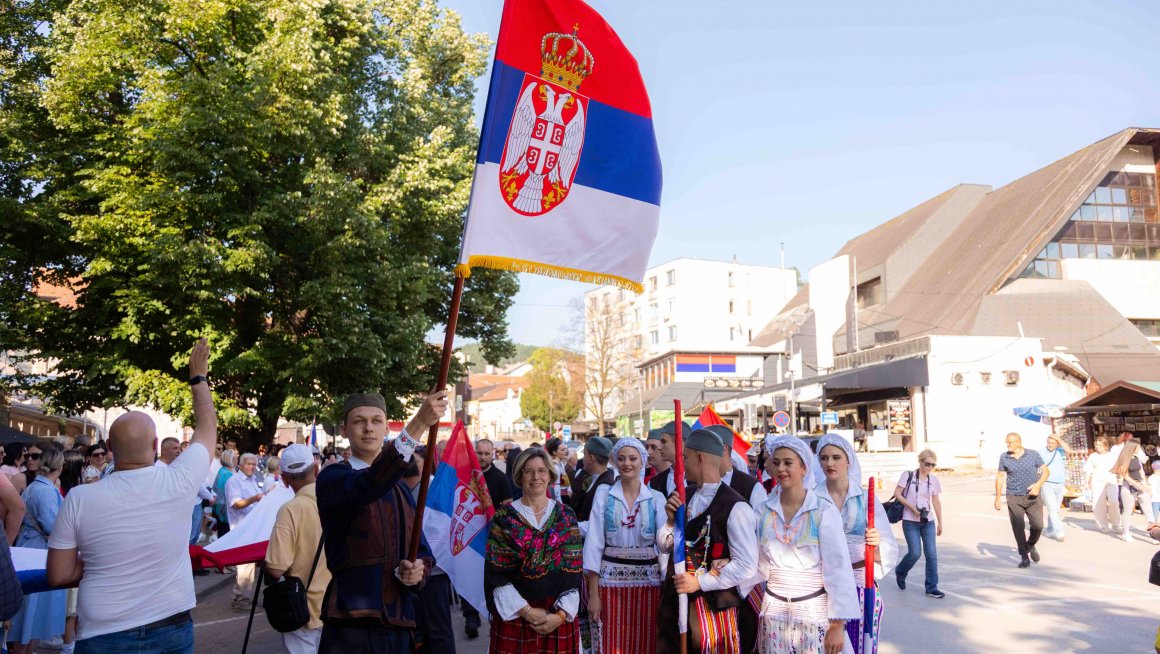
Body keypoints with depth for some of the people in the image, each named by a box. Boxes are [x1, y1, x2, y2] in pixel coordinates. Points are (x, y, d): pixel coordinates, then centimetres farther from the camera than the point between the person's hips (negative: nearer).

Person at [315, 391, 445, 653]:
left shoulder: (401, 488, 14)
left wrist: (419, 569, -11)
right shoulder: (333, 477, -6)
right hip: (351, 625, -5)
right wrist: (418, 424, -39)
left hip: (398, 624, 6)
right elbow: (367, 486, -29)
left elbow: (422, 550, 13)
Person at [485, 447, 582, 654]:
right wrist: (525, 610, -12)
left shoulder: (566, 516, 3)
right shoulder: (504, 517, -2)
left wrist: (561, 614, -10)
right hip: (514, 614, -1)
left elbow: (574, 571, -1)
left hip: (559, 616, 1)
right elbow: (496, 572, -6)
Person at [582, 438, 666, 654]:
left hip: (648, 580, 1)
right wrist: (593, 592, -6)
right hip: (611, 579, 0)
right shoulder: (603, 492, 2)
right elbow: (594, 542, -2)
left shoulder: (656, 498, 3)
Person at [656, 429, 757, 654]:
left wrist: (700, 582, -17)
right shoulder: (684, 498, 5)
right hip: (675, 599, 7)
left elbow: (746, 565, -18)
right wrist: (670, 520, -9)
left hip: (712, 605, -7)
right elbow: (664, 546, 10)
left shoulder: (735, 507, -18)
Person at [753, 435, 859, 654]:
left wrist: (837, 625, -12)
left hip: (815, 611, -3)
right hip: (774, 612, 3)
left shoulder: (824, 511, -10)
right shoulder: (764, 511, 0)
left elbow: (838, 569, -10)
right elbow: (759, 565, 8)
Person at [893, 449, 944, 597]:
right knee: (915, 553, -8)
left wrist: (940, 522, 13)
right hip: (910, 521, -4)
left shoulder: (934, 480, 4)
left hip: (928, 521, 4)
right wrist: (912, 507, -16)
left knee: (932, 554, 0)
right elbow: (897, 493, -7)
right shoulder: (908, 475, -7)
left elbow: (936, 502, 11)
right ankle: (900, 572, 22)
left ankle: (931, 588, 10)